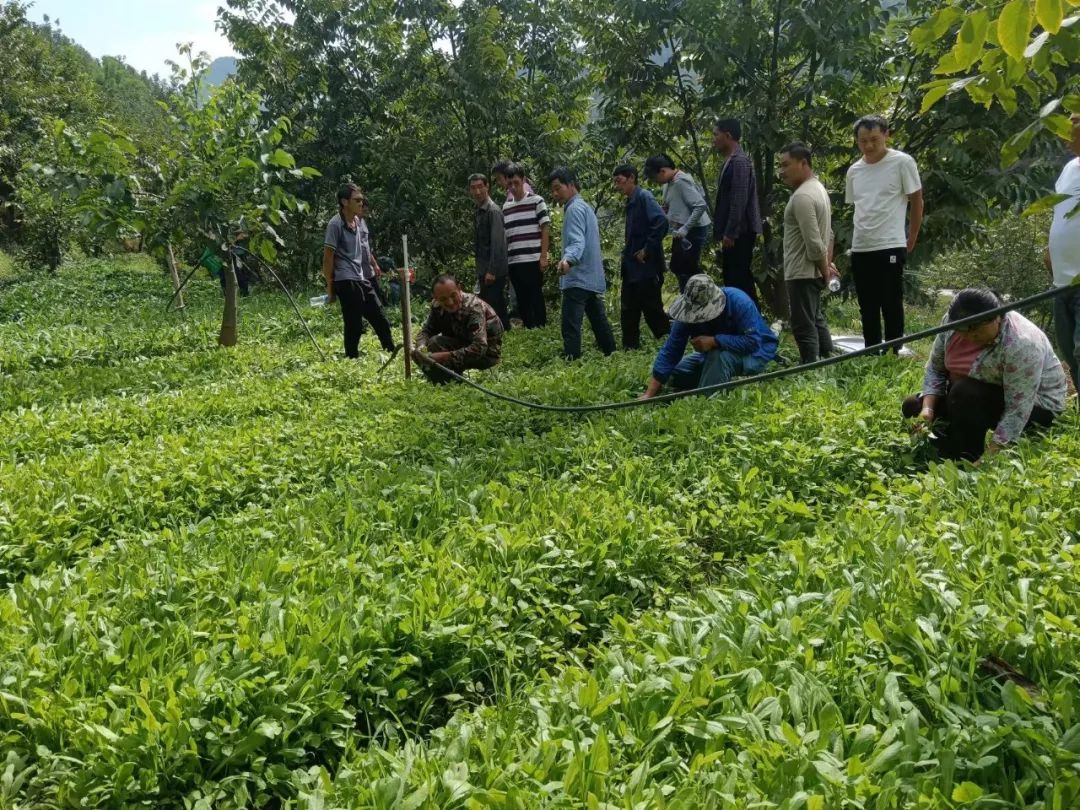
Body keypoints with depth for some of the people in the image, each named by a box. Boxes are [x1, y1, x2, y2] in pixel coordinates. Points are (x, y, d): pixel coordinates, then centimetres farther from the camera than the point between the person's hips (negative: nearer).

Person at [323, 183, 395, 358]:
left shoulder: (360, 221, 11)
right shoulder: (336, 224, -11)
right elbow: (328, 257, -11)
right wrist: (330, 287, -10)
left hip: (365, 280, 8)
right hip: (347, 282, -8)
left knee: (380, 320, 13)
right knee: (354, 326, -4)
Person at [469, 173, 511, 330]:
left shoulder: (493, 211, -12)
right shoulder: (479, 212, 14)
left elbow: (497, 243, -18)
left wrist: (491, 271, -21)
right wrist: (480, 272, 16)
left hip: (494, 271, -9)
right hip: (484, 271, 9)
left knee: (496, 307, -8)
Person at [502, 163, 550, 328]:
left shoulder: (536, 200, -1)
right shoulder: (506, 206, 13)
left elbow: (546, 229, -4)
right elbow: (505, 235, 17)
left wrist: (543, 256, -10)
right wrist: (505, 259, 11)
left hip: (533, 260, -5)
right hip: (513, 262, 5)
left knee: (536, 299, -2)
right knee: (522, 301, 8)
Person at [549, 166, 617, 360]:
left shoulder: (575, 208, -11)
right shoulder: (585, 206, 20)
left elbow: (577, 242, -26)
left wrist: (568, 259, -44)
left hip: (578, 278, -10)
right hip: (593, 278, 10)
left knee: (570, 328, -14)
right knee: (599, 323, 15)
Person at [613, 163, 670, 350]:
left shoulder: (644, 197, -13)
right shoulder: (631, 202, 14)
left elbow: (661, 222, -26)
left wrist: (647, 249, -22)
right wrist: (628, 250, 10)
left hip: (646, 266, -9)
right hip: (632, 267, 9)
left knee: (652, 308, -2)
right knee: (628, 310, 11)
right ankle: (630, 347, 18)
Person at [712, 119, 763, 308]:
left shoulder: (739, 162, -13)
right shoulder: (731, 161, 16)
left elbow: (739, 200, -19)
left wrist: (730, 233, -20)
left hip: (738, 235, -10)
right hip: (734, 235, 10)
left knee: (740, 282, -9)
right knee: (733, 281, 11)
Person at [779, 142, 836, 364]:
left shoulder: (802, 196, -20)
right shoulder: (818, 188, 14)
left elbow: (814, 243, -23)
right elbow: (827, 234, 18)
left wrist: (824, 269, -11)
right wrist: (827, 265, 15)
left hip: (802, 272, -10)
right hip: (813, 271, 10)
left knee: (804, 325, -6)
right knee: (816, 319, 19)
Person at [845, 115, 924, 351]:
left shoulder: (902, 162, -5)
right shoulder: (854, 170, 11)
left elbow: (916, 201, -1)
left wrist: (911, 240, 0)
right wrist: (860, 236, 13)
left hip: (890, 247, -5)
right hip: (860, 249, 6)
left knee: (892, 307, -2)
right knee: (867, 309, 11)